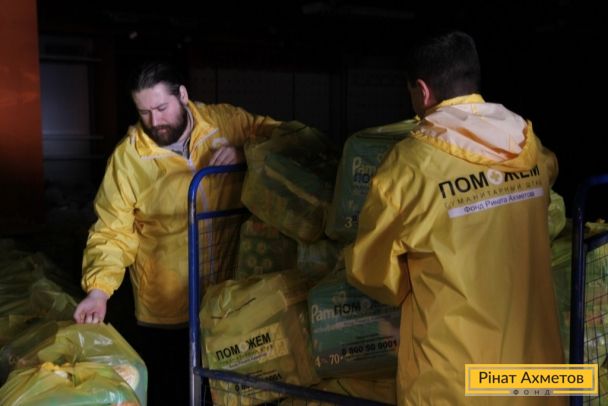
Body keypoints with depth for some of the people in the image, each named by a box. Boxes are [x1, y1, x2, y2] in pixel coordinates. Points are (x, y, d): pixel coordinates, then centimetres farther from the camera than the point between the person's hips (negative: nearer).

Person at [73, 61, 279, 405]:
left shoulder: (226, 121, -5)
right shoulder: (127, 156, -10)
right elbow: (113, 231, -10)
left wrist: (244, 151, -20)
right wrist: (98, 290, -23)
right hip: (164, 307, -2)